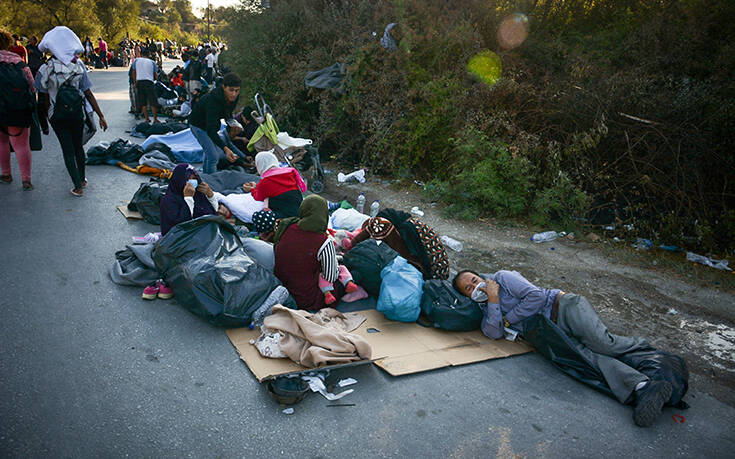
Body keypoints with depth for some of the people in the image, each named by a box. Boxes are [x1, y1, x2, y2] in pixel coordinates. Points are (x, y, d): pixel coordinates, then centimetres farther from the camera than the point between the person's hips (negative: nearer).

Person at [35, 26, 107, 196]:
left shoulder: (46, 69, -12)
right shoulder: (78, 65, -8)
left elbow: (45, 98, -6)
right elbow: (88, 94, -9)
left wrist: (47, 114, 10)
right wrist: (101, 116, -4)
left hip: (57, 115, -2)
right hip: (77, 112, 2)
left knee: (67, 150, 5)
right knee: (78, 146, 19)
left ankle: (78, 186, 4)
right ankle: (82, 179, 33)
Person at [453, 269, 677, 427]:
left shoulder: (502, 277, 0)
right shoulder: (486, 311, 17)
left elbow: (536, 296, -11)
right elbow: (494, 334, -5)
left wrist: (508, 319, -4)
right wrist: (494, 300, -11)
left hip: (563, 306, -4)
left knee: (600, 343, -28)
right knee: (589, 355, -23)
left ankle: (645, 348, -1)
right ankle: (642, 386, -36)